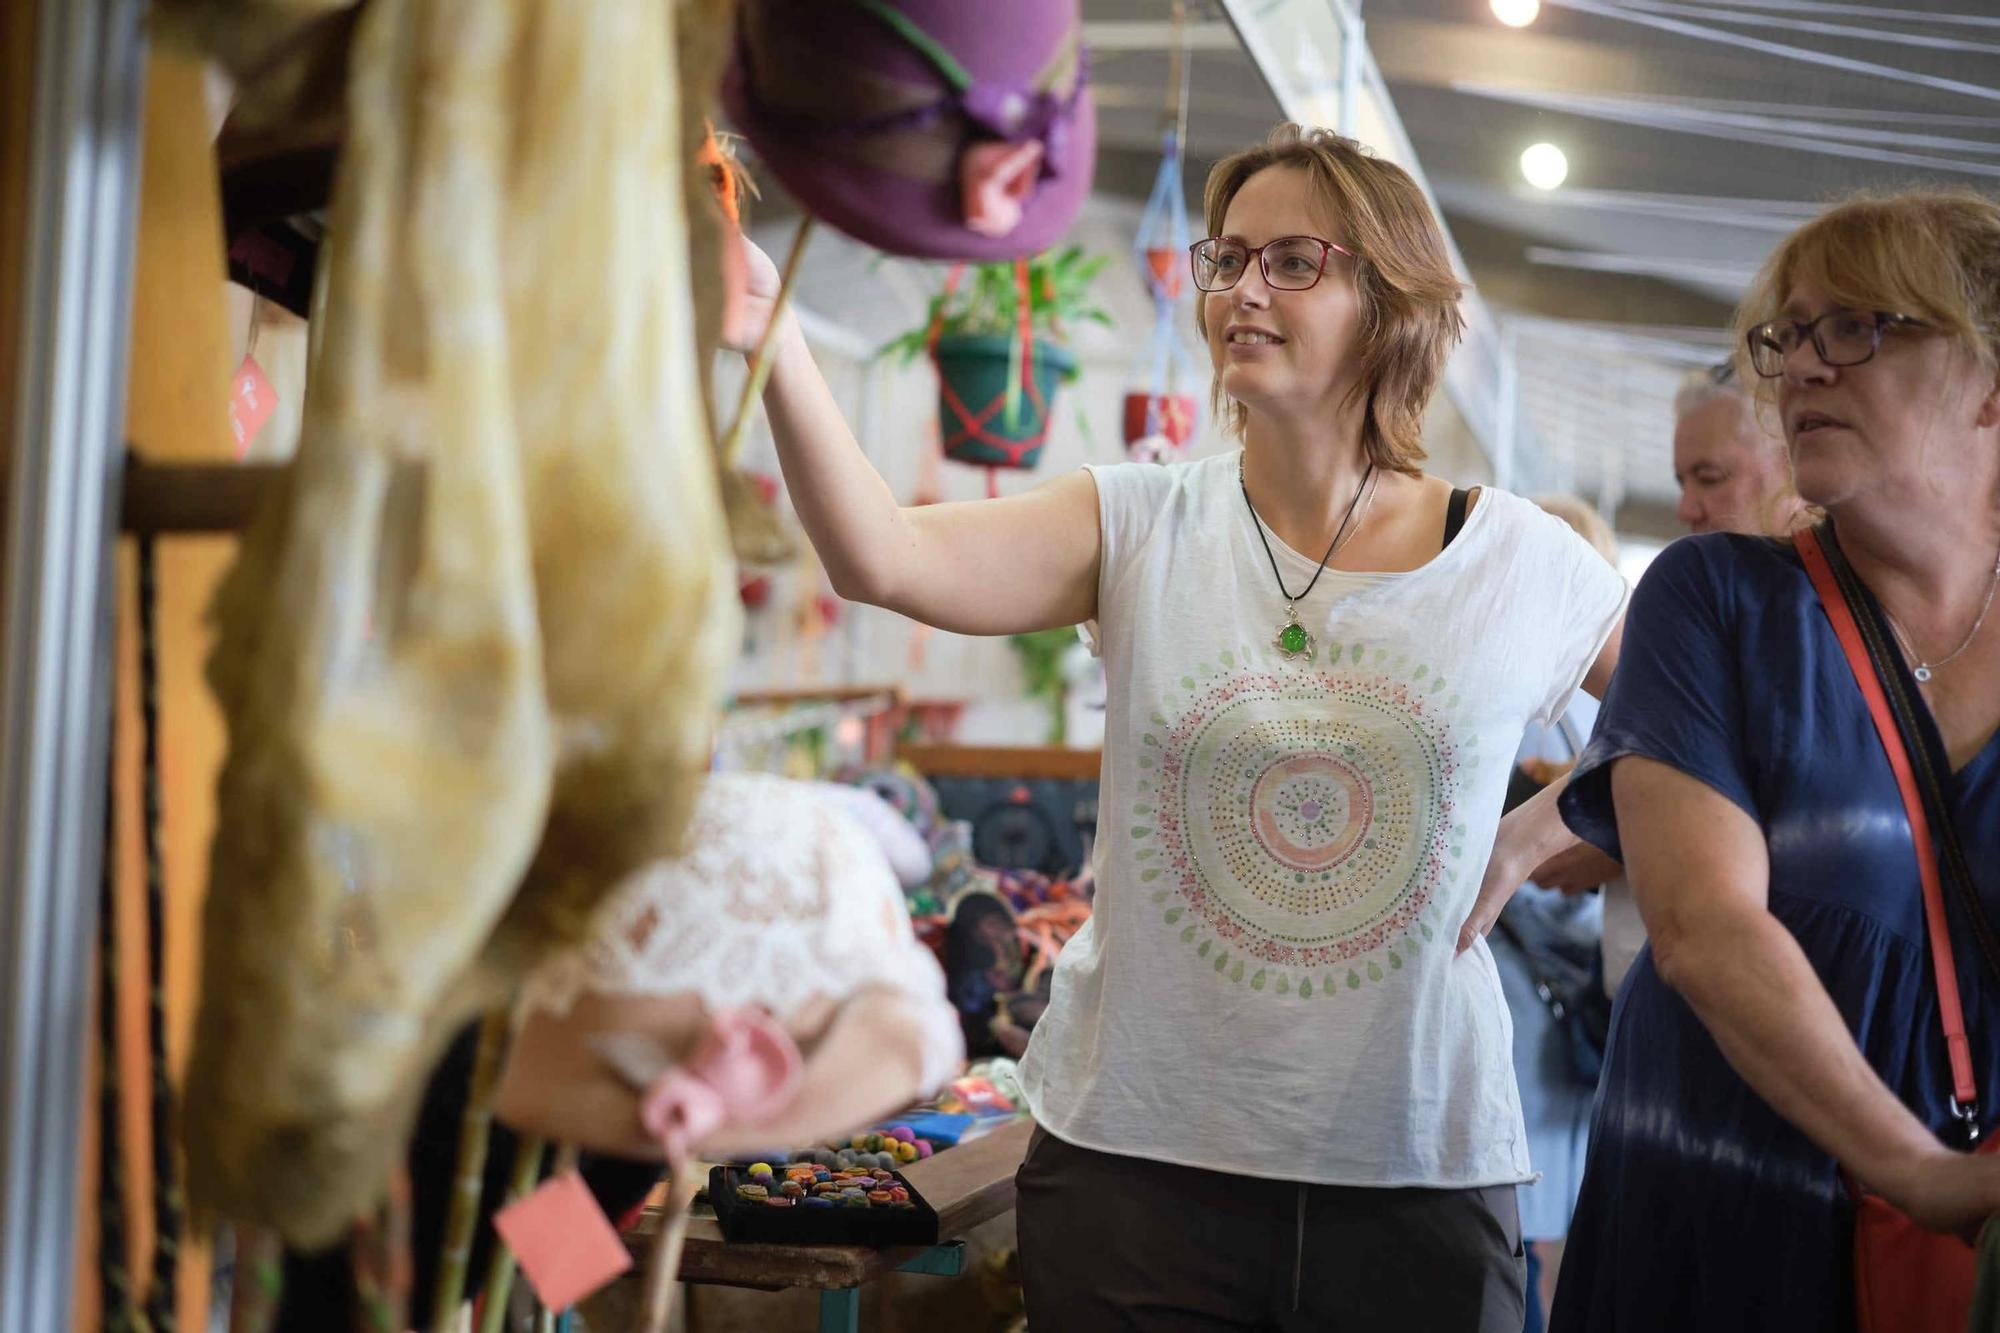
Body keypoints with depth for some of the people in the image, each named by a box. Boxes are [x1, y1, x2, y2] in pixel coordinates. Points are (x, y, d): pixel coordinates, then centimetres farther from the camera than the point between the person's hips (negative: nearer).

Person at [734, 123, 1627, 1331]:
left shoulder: (1523, 562, 0)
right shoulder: (1141, 530, -1)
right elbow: (882, 558, -17)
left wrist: (1533, 838, 2)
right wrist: (773, 338, -31)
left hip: (1417, 1172, 0)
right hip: (1138, 1152, 0)